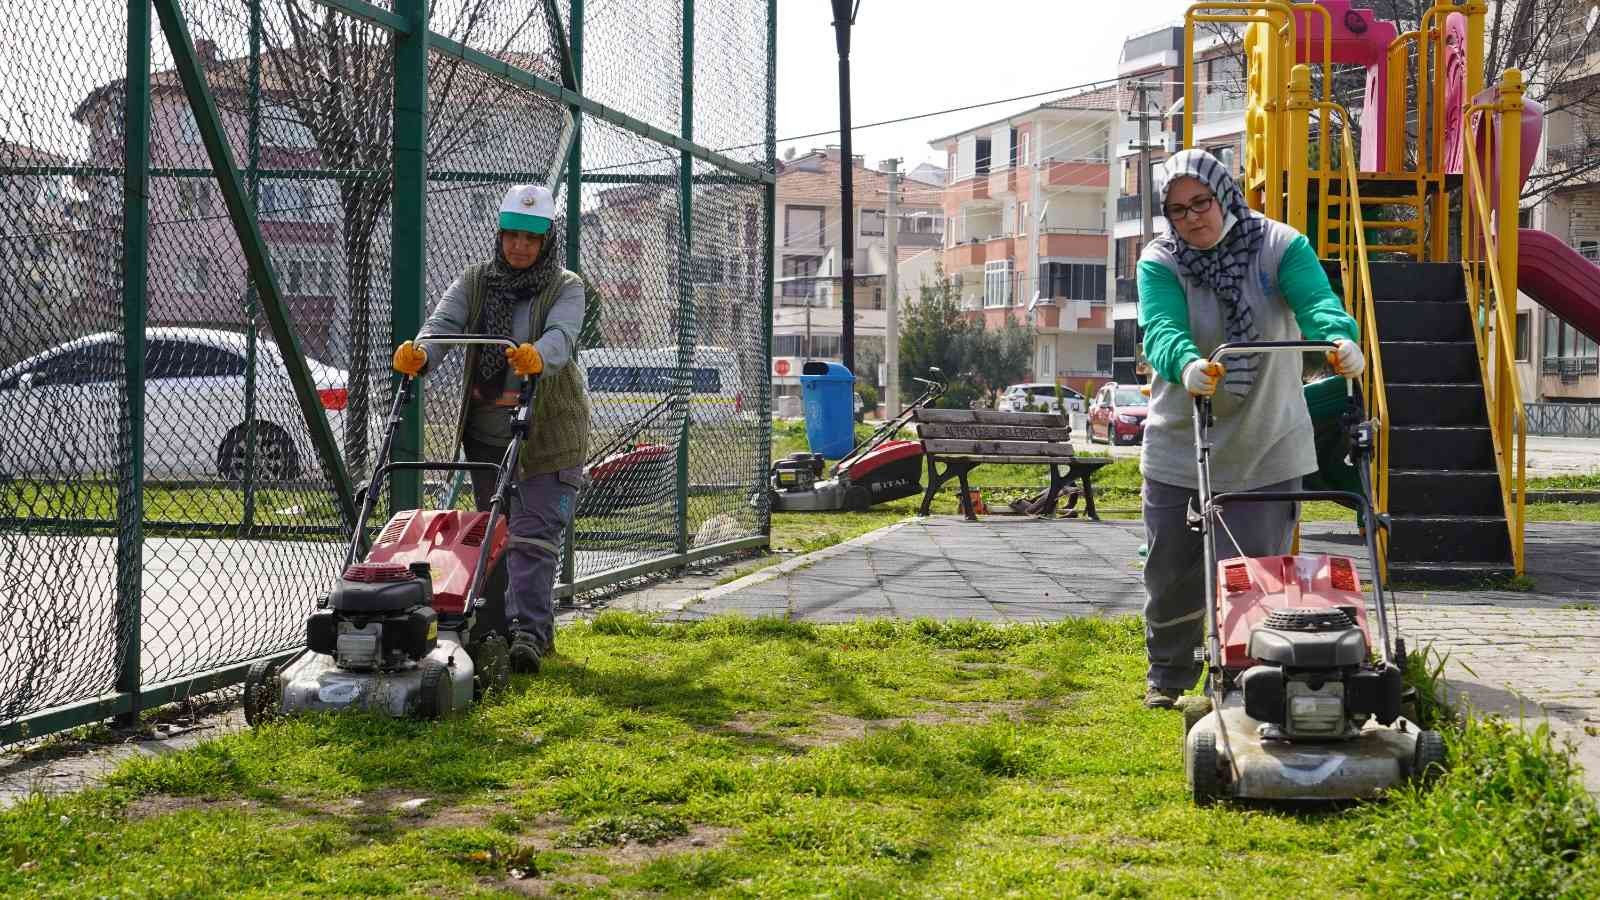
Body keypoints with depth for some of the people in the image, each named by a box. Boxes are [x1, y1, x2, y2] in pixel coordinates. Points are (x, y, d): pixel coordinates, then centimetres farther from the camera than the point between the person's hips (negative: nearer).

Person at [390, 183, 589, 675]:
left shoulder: (566, 289, -3)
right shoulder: (475, 282, 7)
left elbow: (562, 335, -24)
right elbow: (444, 321, -11)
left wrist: (537, 356, -48)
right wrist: (420, 350, -34)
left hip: (549, 434, -5)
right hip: (487, 434, 5)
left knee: (533, 533, -14)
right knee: (497, 534, 12)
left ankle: (527, 633, -18)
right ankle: (537, 626, 24)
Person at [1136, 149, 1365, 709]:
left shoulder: (1281, 247, -5)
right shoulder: (1159, 263, -5)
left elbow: (1316, 303, -22)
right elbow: (1161, 330, -24)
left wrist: (1340, 339, -46)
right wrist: (1187, 364, -47)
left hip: (1264, 452, -1)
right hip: (1179, 450, 1)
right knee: (1173, 575, 10)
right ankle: (1167, 678, 29)